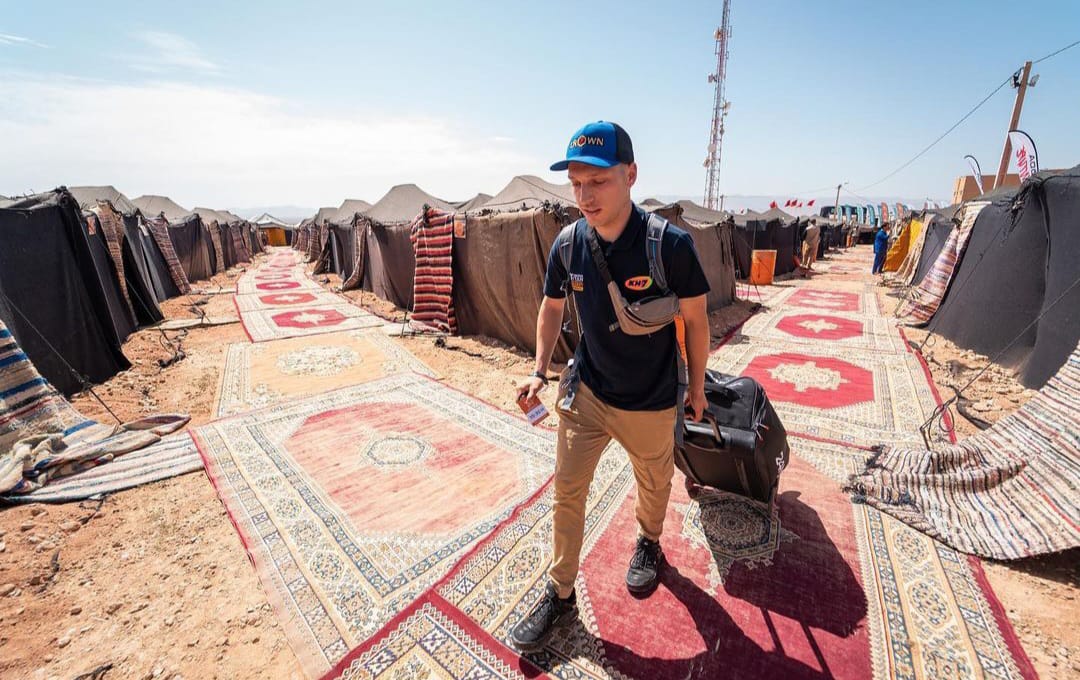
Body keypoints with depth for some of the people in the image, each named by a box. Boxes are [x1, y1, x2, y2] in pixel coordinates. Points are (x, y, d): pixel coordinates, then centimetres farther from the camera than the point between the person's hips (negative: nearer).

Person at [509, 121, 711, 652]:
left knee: (653, 483, 23)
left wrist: (696, 386, 2)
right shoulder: (568, 243, -11)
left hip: (651, 402, -2)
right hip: (585, 391, 3)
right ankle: (560, 595, 31)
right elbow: (552, 308, 4)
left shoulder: (670, 244, -21)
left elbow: (695, 319, -8)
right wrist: (539, 371, -5)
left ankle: (649, 543, 57)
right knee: (567, 491, 8)